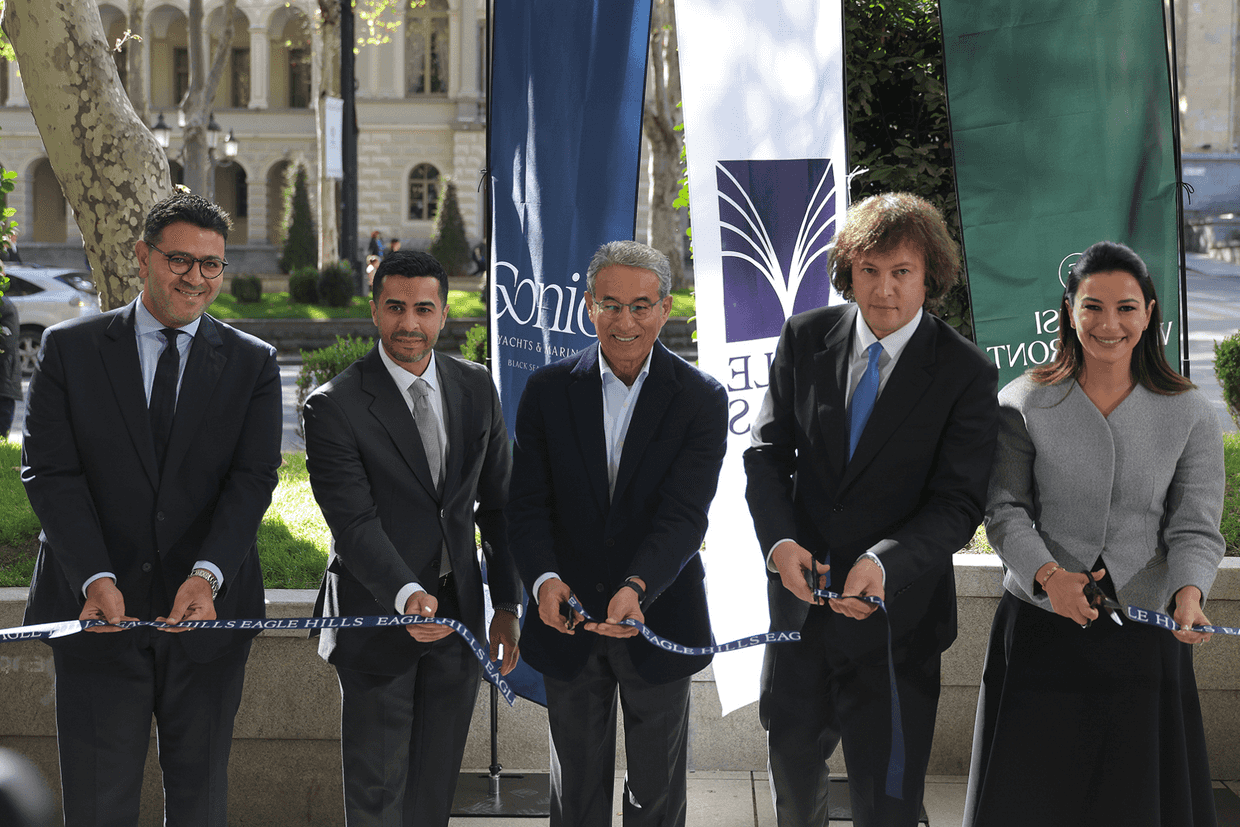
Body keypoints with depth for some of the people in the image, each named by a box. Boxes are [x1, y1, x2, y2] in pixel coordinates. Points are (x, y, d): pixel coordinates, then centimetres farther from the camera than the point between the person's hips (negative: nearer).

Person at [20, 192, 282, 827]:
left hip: (208, 610, 1)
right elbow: (48, 471, -4)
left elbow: (253, 479, -4)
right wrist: (95, 578, -18)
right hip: (99, 610, -1)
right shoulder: (69, 348, 4)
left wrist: (207, 576, -20)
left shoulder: (253, 363, 7)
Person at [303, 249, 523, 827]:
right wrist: (407, 596, -35)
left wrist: (507, 605, 7)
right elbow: (355, 522, -20)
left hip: (458, 614, 5)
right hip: (378, 618, -4)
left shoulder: (476, 388, 3)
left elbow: (497, 503, 9)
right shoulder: (334, 408, -13)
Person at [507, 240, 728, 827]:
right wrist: (544, 578, -25)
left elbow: (685, 514, -17)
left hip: (659, 620, -1)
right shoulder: (548, 391, -2)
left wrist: (638, 587, -35)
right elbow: (528, 504, -5)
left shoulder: (701, 400, -8)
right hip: (568, 621, 1)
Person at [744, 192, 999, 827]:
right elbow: (767, 453, 2)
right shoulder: (805, 338, -1)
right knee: (791, 753, 22)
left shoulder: (966, 373, -11)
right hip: (801, 590, 4)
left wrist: (883, 563, -30)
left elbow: (957, 503, -13)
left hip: (895, 611, -3)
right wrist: (779, 542, -16)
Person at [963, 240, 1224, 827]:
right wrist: (1047, 573, -20)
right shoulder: (1024, 404, 0)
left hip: (1145, 639, 0)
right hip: (1038, 629, 0)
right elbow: (1004, 509, -2)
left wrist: (1188, 594, -22)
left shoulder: (1190, 415, 1)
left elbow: (1196, 529, -1)